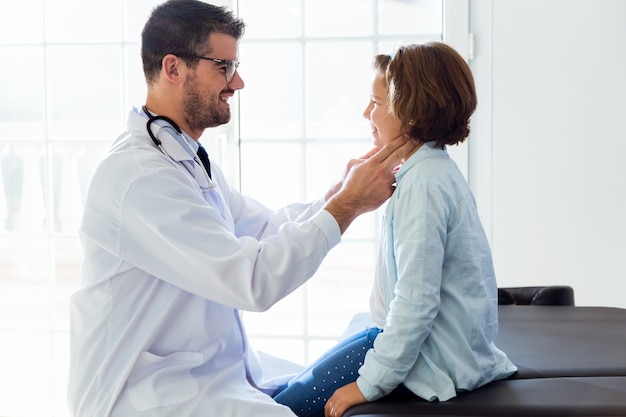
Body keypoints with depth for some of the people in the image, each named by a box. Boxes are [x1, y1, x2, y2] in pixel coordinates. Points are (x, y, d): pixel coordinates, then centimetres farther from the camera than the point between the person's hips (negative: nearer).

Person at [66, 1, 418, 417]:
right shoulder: (138, 175, -23)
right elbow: (254, 280, -27)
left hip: (218, 366, 10)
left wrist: (340, 192, -2)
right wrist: (348, 204, -19)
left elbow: (264, 227, 14)